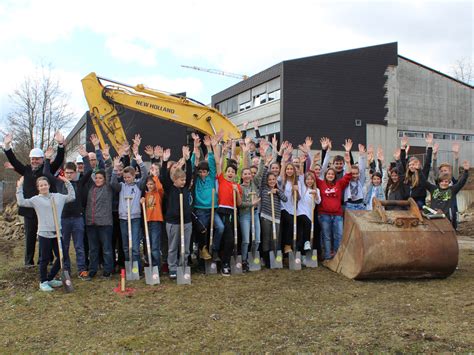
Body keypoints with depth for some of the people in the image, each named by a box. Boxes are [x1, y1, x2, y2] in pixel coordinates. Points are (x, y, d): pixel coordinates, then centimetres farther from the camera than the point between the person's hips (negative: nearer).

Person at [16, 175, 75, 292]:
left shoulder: (58, 196, 10)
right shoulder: (36, 199, 0)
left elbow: (72, 197, 14)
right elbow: (21, 202, -10)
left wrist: (67, 183, 11)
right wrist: (19, 187, -11)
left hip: (57, 233, 4)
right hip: (44, 233, -4)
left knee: (61, 258, 9)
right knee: (45, 259, 5)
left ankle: (50, 279, 27)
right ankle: (43, 282, 21)